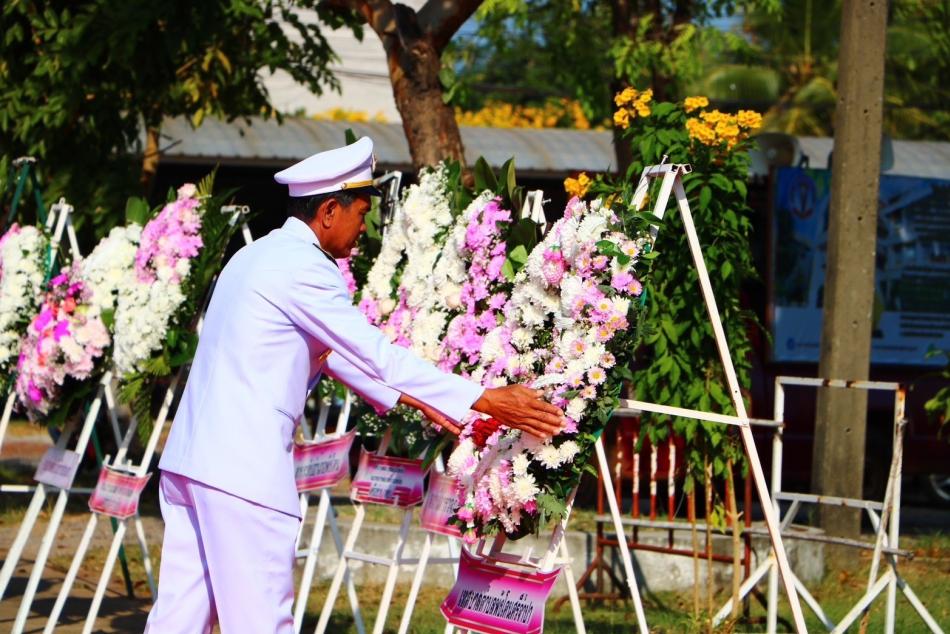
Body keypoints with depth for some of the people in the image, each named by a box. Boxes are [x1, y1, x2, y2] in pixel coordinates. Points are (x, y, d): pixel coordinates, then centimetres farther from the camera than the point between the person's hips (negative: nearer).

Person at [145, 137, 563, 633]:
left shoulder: (257, 257, 19)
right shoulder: (303, 267, -11)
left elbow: (332, 350, 24)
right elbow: (375, 352, -12)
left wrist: (415, 399, 23)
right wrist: (485, 401, -9)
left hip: (191, 457, 9)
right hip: (243, 470, -9)